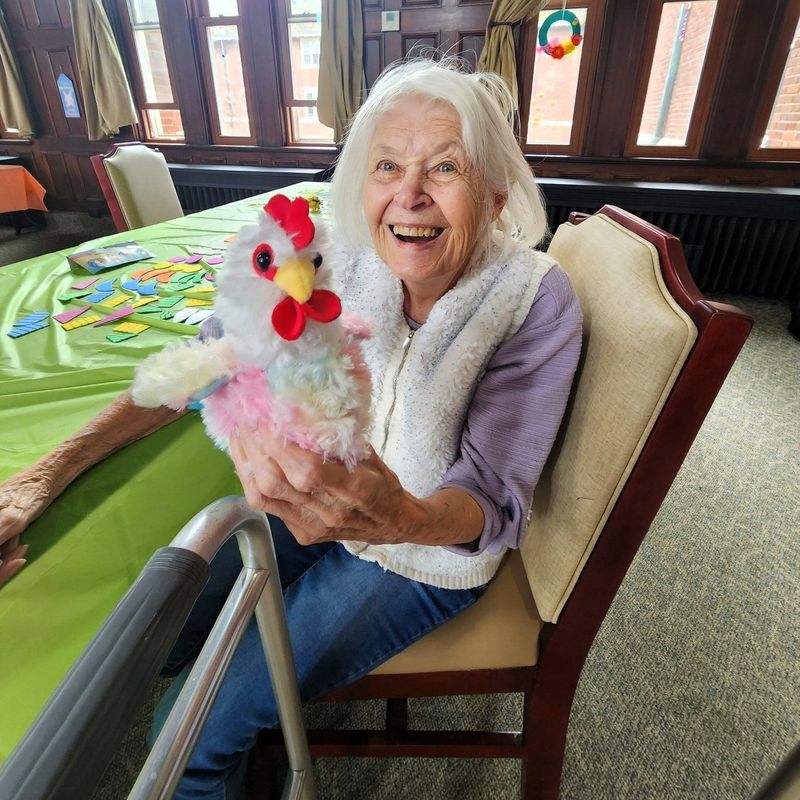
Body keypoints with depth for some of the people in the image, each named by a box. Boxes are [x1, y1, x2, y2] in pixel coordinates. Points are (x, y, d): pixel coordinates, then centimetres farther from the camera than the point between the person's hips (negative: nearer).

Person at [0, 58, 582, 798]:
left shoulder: (537, 302, -23)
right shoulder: (351, 262, -14)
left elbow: (496, 503, -25)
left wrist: (401, 517, -49)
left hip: (429, 555, -3)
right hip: (321, 505, 4)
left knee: (195, 727, -5)